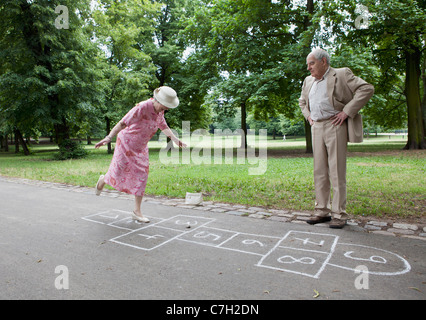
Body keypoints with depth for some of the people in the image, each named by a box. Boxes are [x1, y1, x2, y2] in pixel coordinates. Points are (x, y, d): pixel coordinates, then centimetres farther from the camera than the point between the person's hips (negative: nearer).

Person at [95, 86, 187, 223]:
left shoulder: (159, 109, -5)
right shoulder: (142, 107, -29)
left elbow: (163, 126, 10)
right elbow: (122, 123, -33)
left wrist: (176, 140, 1)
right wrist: (108, 138, -41)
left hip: (140, 147, 7)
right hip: (126, 143, -6)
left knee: (142, 177, 1)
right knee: (117, 175, 5)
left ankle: (137, 211, 11)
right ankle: (103, 180, 44)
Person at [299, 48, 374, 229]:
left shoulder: (341, 74, -1)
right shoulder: (308, 81, 19)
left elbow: (367, 89, -9)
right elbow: (302, 101, 35)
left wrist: (347, 111, -14)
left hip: (335, 125, -6)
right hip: (316, 127, 6)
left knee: (336, 171, -6)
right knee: (319, 170, 5)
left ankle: (339, 214, 2)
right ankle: (322, 211, 13)